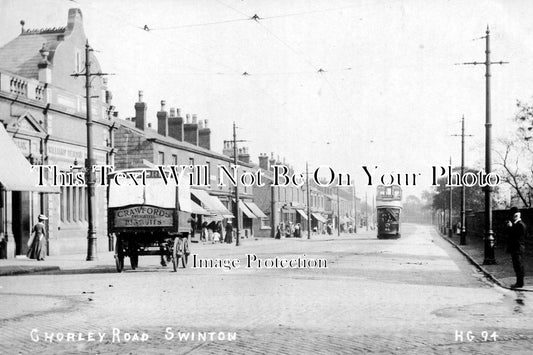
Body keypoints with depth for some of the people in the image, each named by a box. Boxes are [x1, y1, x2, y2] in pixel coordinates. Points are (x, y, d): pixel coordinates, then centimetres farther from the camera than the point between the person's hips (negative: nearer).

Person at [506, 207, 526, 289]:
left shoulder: (520, 225, -16)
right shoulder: (515, 224, 14)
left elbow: (515, 236, -22)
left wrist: (510, 227, -18)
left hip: (518, 249, -10)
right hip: (514, 249, 10)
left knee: (519, 266, -4)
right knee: (517, 267, 14)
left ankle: (520, 283, 0)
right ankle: (519, 282, 21)